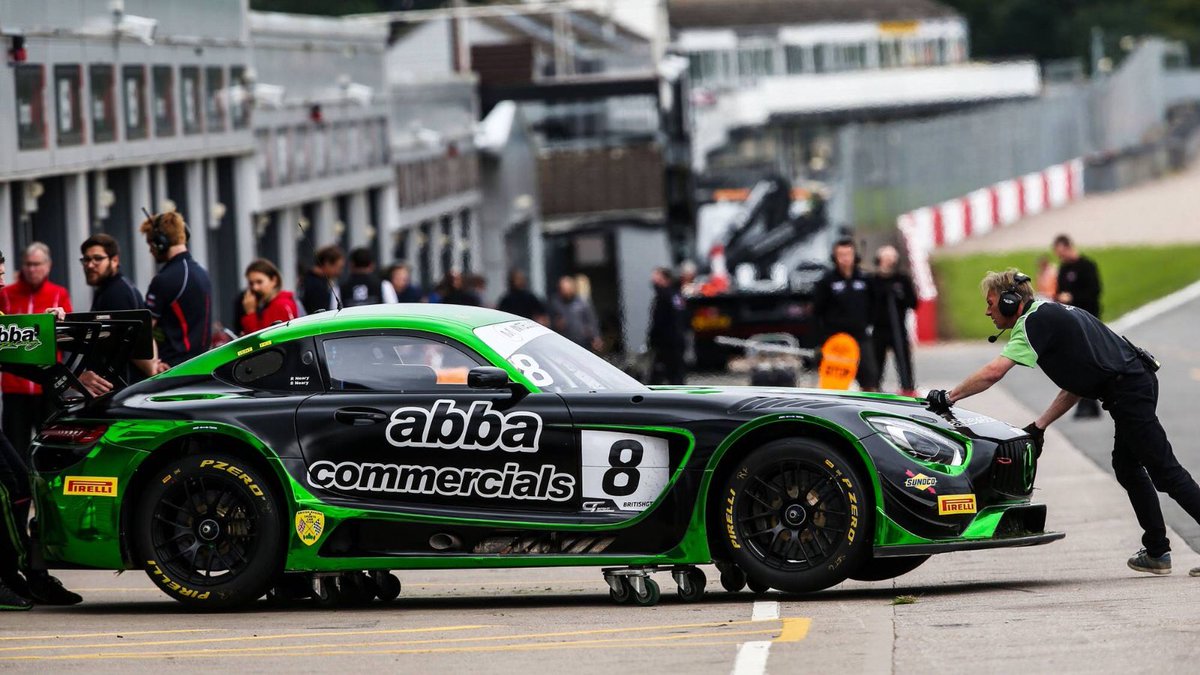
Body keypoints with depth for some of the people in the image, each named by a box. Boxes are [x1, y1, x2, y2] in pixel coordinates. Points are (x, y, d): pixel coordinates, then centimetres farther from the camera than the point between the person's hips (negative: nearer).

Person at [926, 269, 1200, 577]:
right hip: (1139, 378, 10)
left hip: (1127, 387, -10)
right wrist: (1039, 425, 21)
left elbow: (993, 372, -17)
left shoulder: (1035, 321, -8)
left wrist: (949, 396, -7)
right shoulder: (1052, 314, 23)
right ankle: (1157, 551, 21)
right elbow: (1075, 385, 24)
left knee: (1163, 468, -9)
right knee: (1127, 466, 18)